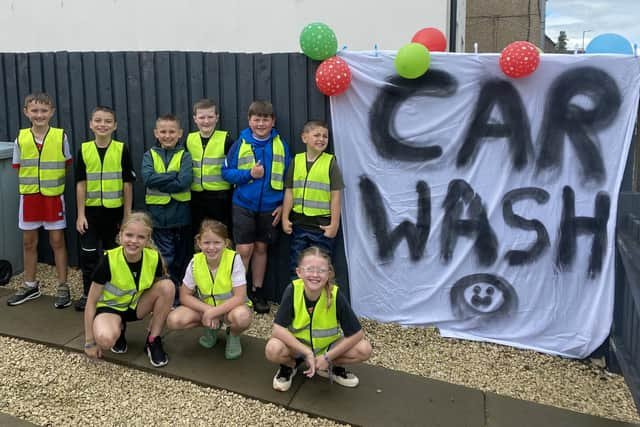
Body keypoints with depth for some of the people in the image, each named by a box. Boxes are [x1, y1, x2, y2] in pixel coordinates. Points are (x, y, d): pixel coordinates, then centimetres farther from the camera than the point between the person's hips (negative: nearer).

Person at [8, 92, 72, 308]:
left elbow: (66, 167, 4)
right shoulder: (21, 138, -2)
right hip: (28, 196, 3)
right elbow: (19, 168, 8)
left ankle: (63, 287, 14)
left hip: (53, 196, -3)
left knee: (57, 241, 4)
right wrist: (31, 185, 3)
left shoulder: (60, 136, -7)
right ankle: (30, 286, 28)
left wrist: (52, 183, 1)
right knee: (29, 242, 13)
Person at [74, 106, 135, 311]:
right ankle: (88, 294, 21)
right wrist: (80, 214, -4)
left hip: (114, 210, -1)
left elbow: (127, 184, -3)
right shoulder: (84, 150, -1)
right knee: (89, 254, 5)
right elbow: (80, 184, 0)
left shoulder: (122, 149, -4)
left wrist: (127, 215, -4)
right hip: (91, 210, 1)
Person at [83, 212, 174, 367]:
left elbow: (161, 292, 2)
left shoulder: (154, 258, -19)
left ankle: (153, 341, -9)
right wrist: (90, 342, -13)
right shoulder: (109, 260, -26)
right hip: (110, 307, -3)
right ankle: (119, 328, 4)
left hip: (137, 305, 3)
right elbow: (91, 302, -16)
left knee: (167, 286, -25)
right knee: (105, 339, -36)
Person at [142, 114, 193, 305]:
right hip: (158, 214, 0)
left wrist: (159, 182, -13)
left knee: (182, 257, 10)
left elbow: (185, 182, -15)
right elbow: (147, 178, -13)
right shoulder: (150, 155, 5)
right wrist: (173, 176, -14)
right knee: (165, 258, 2)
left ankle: (182, 294, 24)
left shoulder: (184, 156, 1)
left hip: (181, 214, 0)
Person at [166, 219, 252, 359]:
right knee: (173, 320, -22)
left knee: (242, 316, -39)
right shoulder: (195, 262, -14)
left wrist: (212, 312, -29)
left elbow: (240, 297, -25)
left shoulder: (234, 260, -23)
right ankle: (211, 328, 7)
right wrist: (207, 310, -21)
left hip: (229, 307, -3)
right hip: (204, 306, 3)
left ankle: (234, 335, 0)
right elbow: (185, 296, -7)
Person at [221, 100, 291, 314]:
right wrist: (249, 174, -17)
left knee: (261, 248, 13)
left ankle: (257, 291, 25)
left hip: (269, 207, 2)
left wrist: (283, 204, -1)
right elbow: (226, 171, -2)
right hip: (243, 205, -2)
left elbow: (288, 177, 4)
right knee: (244, 250, -3)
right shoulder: (240, 143, -4)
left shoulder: (281, 144, 0)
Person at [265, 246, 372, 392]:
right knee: (273, 349, -32)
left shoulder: (336, 295, -25)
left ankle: (331, 367, 7)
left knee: (364, 349, -22)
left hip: (328, 345, 1)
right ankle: (290, 365, 4)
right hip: (297, 344, -1)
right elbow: (278, 329, -27)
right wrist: (308, 353, -30)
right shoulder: (292, 291, -25)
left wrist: (327, 357, -20)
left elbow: (356, 334, -20)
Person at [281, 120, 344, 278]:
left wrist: (334, 224, -9)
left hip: (322, 224, -3)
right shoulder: (296, 161, 3)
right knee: (296, 266, 13)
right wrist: (285, 218, 0)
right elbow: (289, 192, 5)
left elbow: (335, 195, -5)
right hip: (299, 223, 3)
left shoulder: (330, 162, -4)